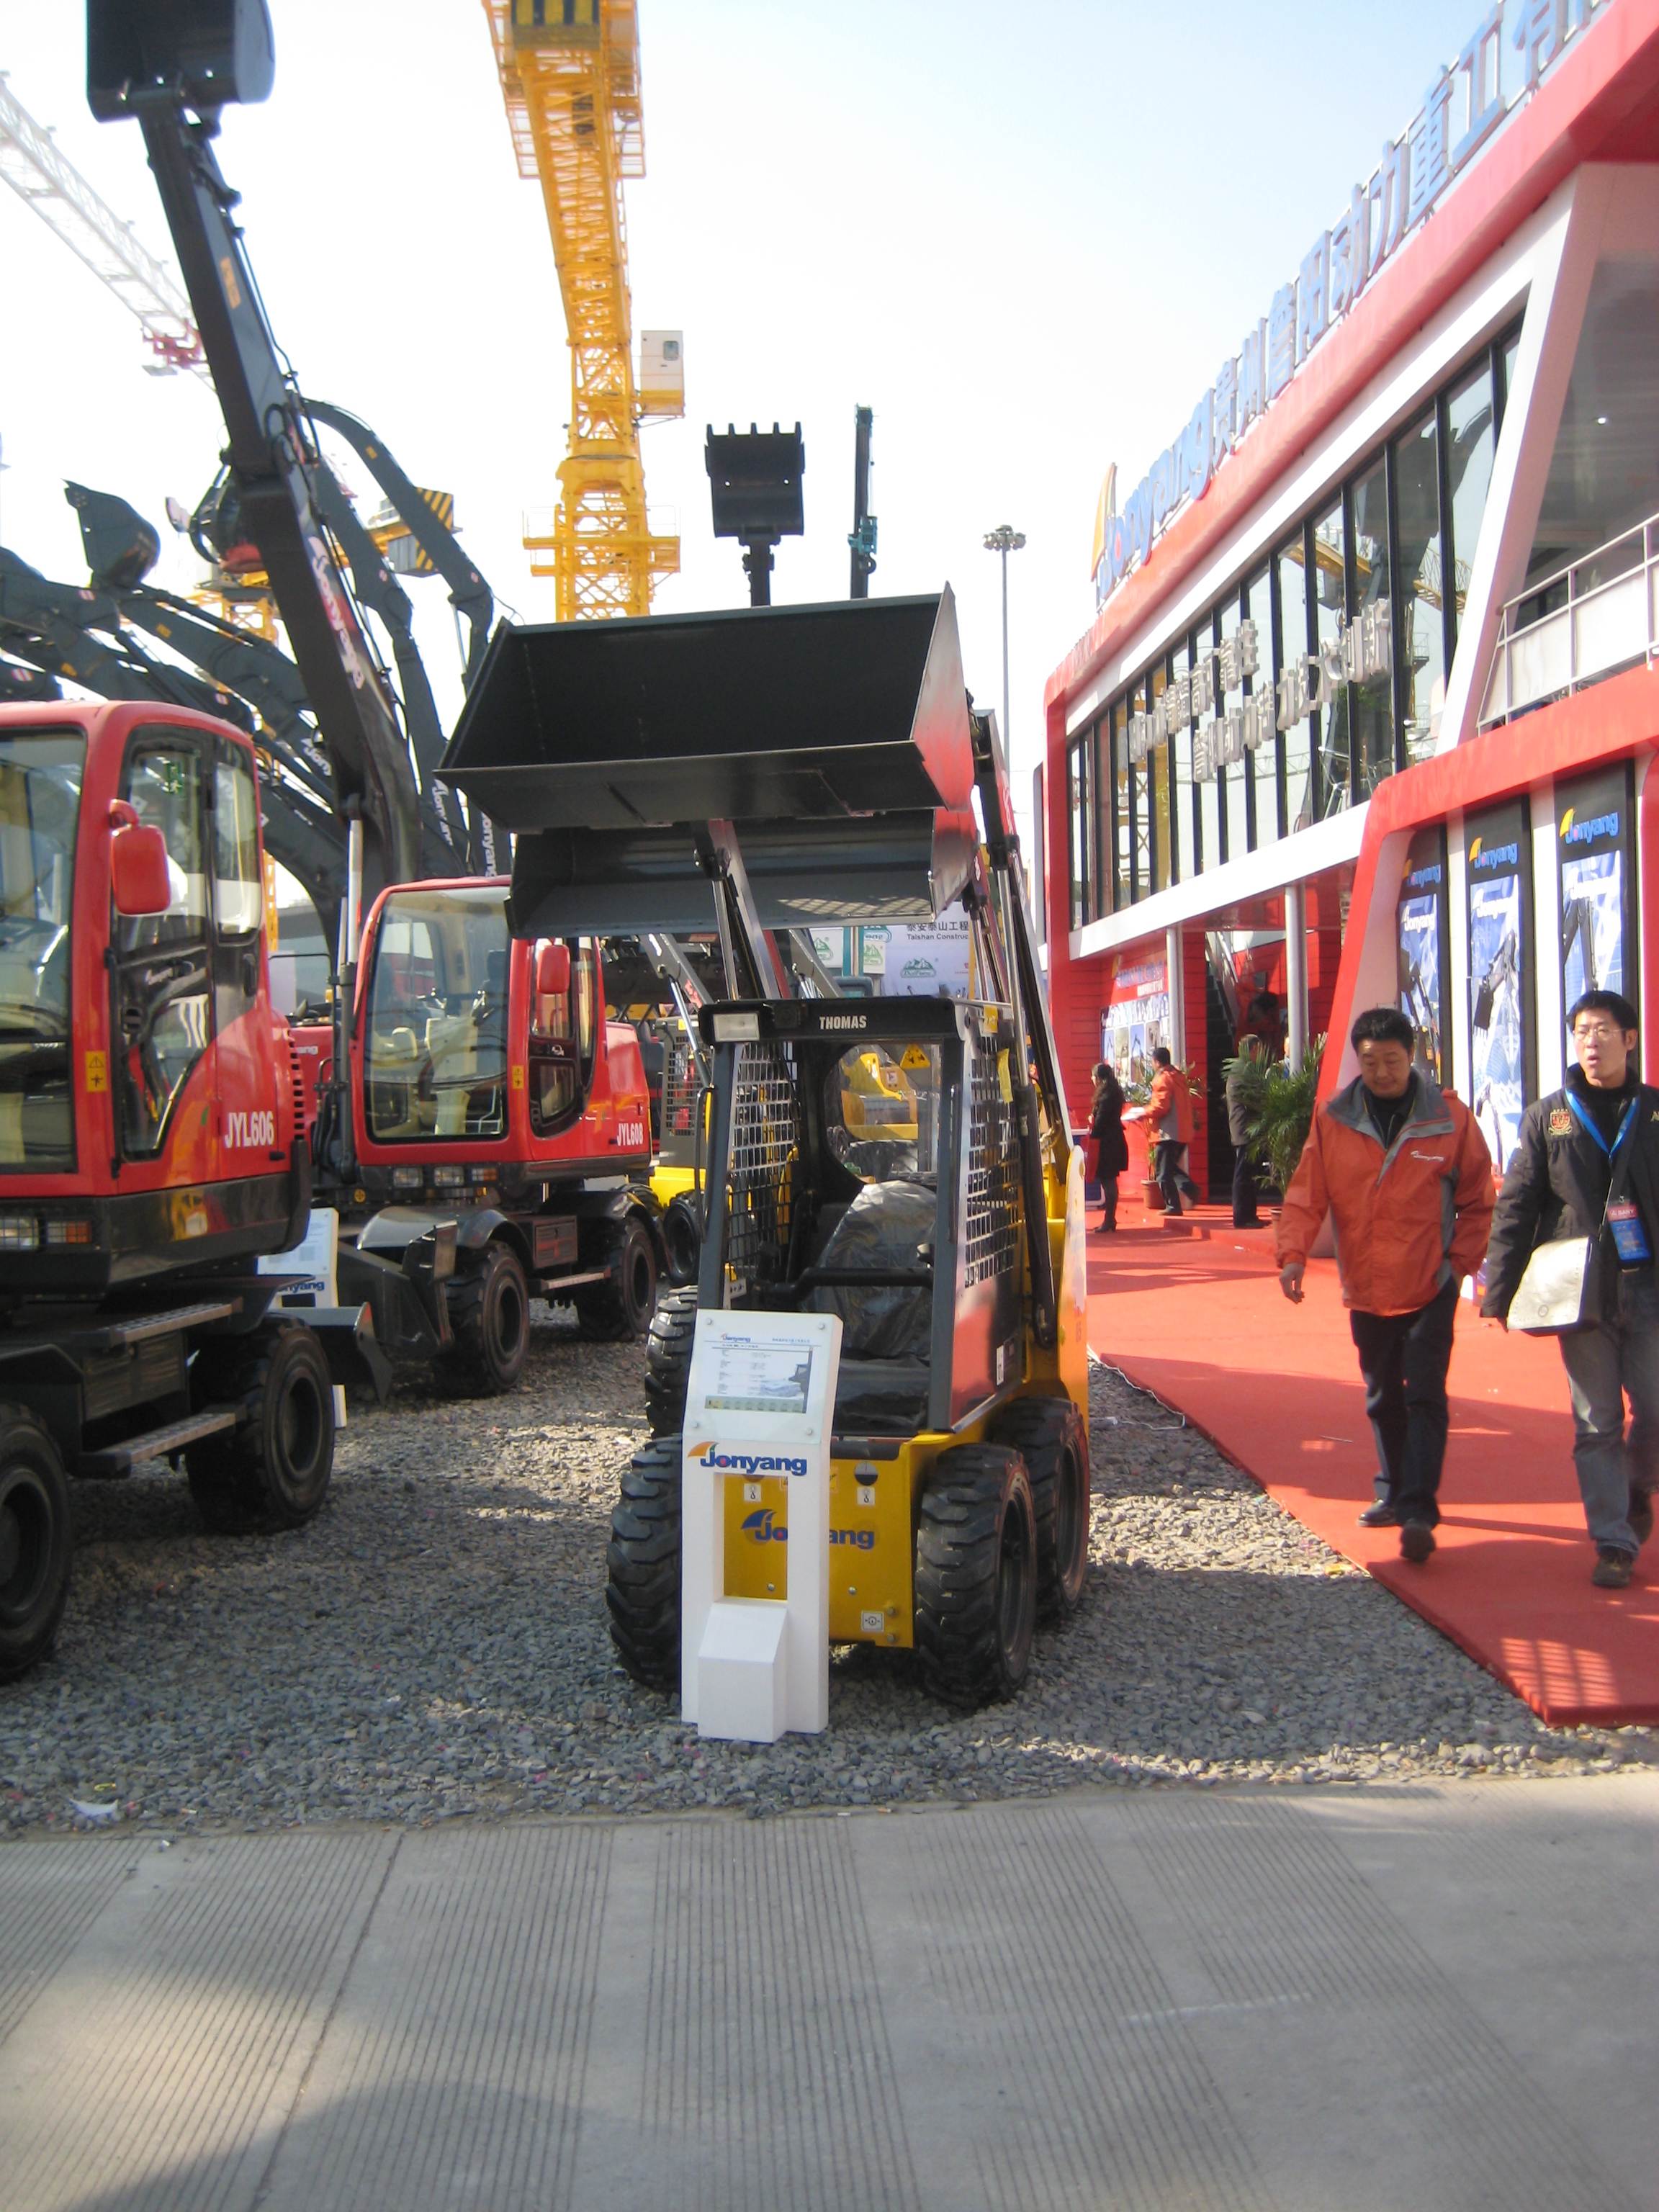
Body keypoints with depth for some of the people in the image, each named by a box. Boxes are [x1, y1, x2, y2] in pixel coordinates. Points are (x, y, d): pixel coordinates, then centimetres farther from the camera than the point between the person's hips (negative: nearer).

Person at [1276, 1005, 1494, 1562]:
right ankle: (1397, 1493, 31)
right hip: (1366, 1289, 3)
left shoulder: (1449, 1116, -5)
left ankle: (1419, 1511, -9)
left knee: (1424, 1396, -9)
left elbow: (1478, 1198, 4)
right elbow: (1306, 1194, -4)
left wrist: (1461, 1261, -3)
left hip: (1430, 1287, -3)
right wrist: (1294, 1253, -18)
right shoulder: (1333, 1120, -2)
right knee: (1383, 1399, 15)